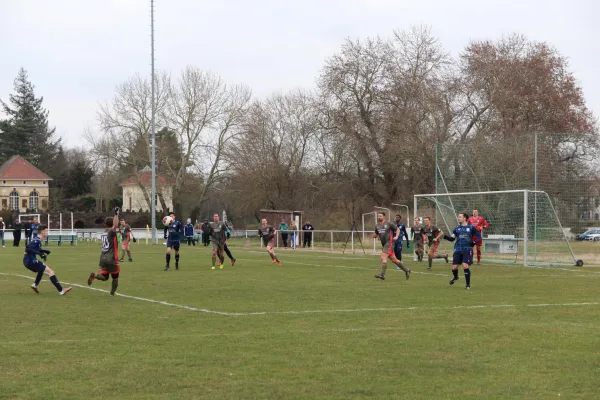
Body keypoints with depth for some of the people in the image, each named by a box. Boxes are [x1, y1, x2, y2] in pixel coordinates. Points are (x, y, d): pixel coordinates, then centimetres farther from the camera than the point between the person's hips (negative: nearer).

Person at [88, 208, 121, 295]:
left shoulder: (104, 233, 10)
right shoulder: (111, 232, -13)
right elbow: (115, 226, -31)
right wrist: (116, 214, -33)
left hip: (103, 258, 6)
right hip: (111, 259, -6)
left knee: (104, 277, 10)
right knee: (115, 277, 13)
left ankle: (95, 275, -17)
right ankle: (113, 292, 19)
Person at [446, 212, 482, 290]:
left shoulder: (471, 227, 0)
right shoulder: (457, 228, 10)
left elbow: (479, 237, 3)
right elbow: (452, 238, 13)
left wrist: (474, 242, -16)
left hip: (467, 250, -3)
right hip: (458, 250, 3)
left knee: (465, 266, -17)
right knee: (454, 267, 0)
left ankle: (468, 284, -1)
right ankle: (455, 277, 36)